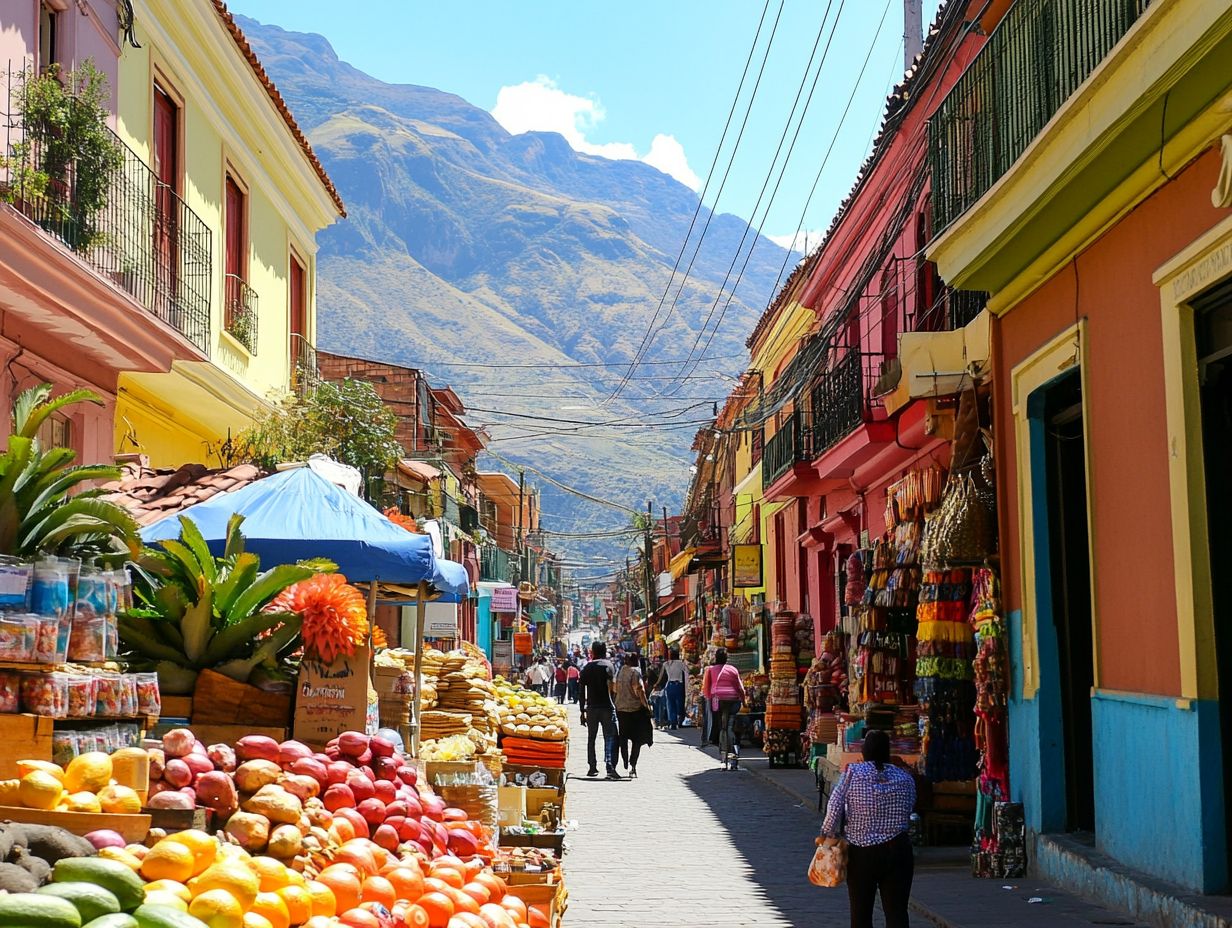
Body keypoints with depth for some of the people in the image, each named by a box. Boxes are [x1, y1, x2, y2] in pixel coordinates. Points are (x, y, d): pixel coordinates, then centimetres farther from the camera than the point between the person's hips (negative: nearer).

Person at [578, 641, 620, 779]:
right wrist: (614, 703, 1)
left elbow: (581, 691, 9)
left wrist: (582, 711, 15)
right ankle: (610, 767, -19)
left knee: (591, 738, 14)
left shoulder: (587, 667, 8)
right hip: (607, 707, -3)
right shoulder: (608, 665, -1)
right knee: (610, 737, -5)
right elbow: (612, 687, -8)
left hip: (591, 707, 3)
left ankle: (592, 768, 17)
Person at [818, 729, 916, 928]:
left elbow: (834, 807, -11)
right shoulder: (905, 778, 1)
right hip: (897, 851, 1)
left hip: (860, 854, -1)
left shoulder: (853, 772, -7)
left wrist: (828, 835, 1)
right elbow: (908, 813, 5)